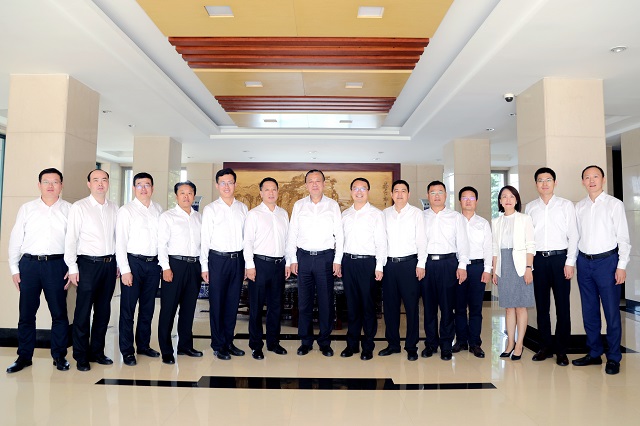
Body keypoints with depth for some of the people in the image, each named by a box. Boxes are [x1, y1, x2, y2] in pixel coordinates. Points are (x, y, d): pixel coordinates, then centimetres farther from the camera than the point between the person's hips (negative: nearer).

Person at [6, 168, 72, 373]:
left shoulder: (69, 209, 4)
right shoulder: (27, 208, 9)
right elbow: (15, 239, 10)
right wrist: (14, 268, 5)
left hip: (57, 264, -1)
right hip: (29, 264, 2)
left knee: (59, 312, 3)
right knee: (26, 312, 7)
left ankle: (59, 355, 16)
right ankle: (24, 356, 20)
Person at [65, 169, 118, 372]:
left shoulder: (114, 209, 9)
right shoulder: (79, 207, -2)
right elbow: (71, 238, -5)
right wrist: (72, 267, -9)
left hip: (109, 264, 4)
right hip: (88, 263, -4)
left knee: (103, 310, 11)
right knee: (83, 311, 1)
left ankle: (97, 351, 24)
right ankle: (81, 356, 14)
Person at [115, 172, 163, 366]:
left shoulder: (158, 209, 8)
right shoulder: (126, 210, -4)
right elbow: (120, 242, -7)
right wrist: (125, 270, -12)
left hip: (153, 263, 4)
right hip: (133, 262, -4)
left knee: (148, 308, 14)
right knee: (128, 308, 3)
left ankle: (144, 345, 28)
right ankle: (127, 351, 15)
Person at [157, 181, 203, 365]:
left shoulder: (199, 217, 13)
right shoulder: (167, 216, 0)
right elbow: (161, 244, -6)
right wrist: (166, 267, -13)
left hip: (194, 265, 5)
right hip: (175, 264, -5)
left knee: (189, 307, 13)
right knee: (168, 308, 0)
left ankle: (185, 345, 26)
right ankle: (166, 351, 10)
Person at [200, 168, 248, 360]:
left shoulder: (243, 208, 8)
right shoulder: (210, 209, -1)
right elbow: (205, 239, -2)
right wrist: (204, 266, -5)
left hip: (238, 258, 3)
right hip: (218, 259, -3)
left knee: (233, 302, 10)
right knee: (217, 303, 3)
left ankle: (229, 341, 24)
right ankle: (218, 345, 16)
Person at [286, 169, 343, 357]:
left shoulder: (333, 205, 4)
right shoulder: (299, 205, 7)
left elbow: (339, 234, 3)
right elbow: (292, 234, 8)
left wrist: (337, 260, -2)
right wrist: (292, 259, 3)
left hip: (325, 257, -1)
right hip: (304, 257, 1)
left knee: (326, 301, 3)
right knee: (304, 301, 6)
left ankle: (325, 342, 17)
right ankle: (306, 341, 20)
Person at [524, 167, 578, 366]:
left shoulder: (566, 205, 4)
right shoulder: (530, 207, 9)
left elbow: (573, 235, 0)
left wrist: (570, 262, -6)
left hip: (560, 258, -2)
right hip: (538, 259, 2)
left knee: (562, 305, 2)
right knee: (541, 305, 7)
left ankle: (561, 350, 13)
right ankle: (545, 346, 18)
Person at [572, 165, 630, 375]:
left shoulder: (614, 204, -2)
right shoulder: (579, 207, 9)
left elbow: (623, 237, -4)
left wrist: (621, 266, -10)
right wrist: (571, 263, 6)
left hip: (607, 260, -4)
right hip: (584, 261, 4)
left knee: (611, 311, 1)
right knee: (589, 311, 11)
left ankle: (613, 358, 15)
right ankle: (594, 353, 24)